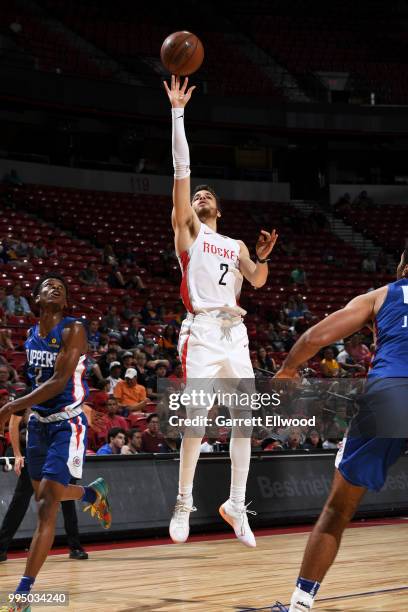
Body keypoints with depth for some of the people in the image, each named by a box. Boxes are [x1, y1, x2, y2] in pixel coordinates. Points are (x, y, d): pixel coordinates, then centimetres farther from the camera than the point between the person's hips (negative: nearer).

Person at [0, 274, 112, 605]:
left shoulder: (73, 330, -15)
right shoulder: (32, 334, 7)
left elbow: (58, 382, -23)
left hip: (67, 424, -8)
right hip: (39, 422, 8)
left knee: (47, 504, -14)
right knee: (46, 495, 19)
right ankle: (93, 492, 52)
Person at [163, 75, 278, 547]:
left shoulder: (235, 245, 23)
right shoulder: (187, 229, 10)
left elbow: (257, 282, 9)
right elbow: (181, 170, 2)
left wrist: (263, 257, -12)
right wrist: (177, 113, -3)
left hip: (235, 333, 5)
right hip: (202, 331, -5)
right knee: (197, 419, -12)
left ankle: (236, 505, 11)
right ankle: (183, 503, -2)